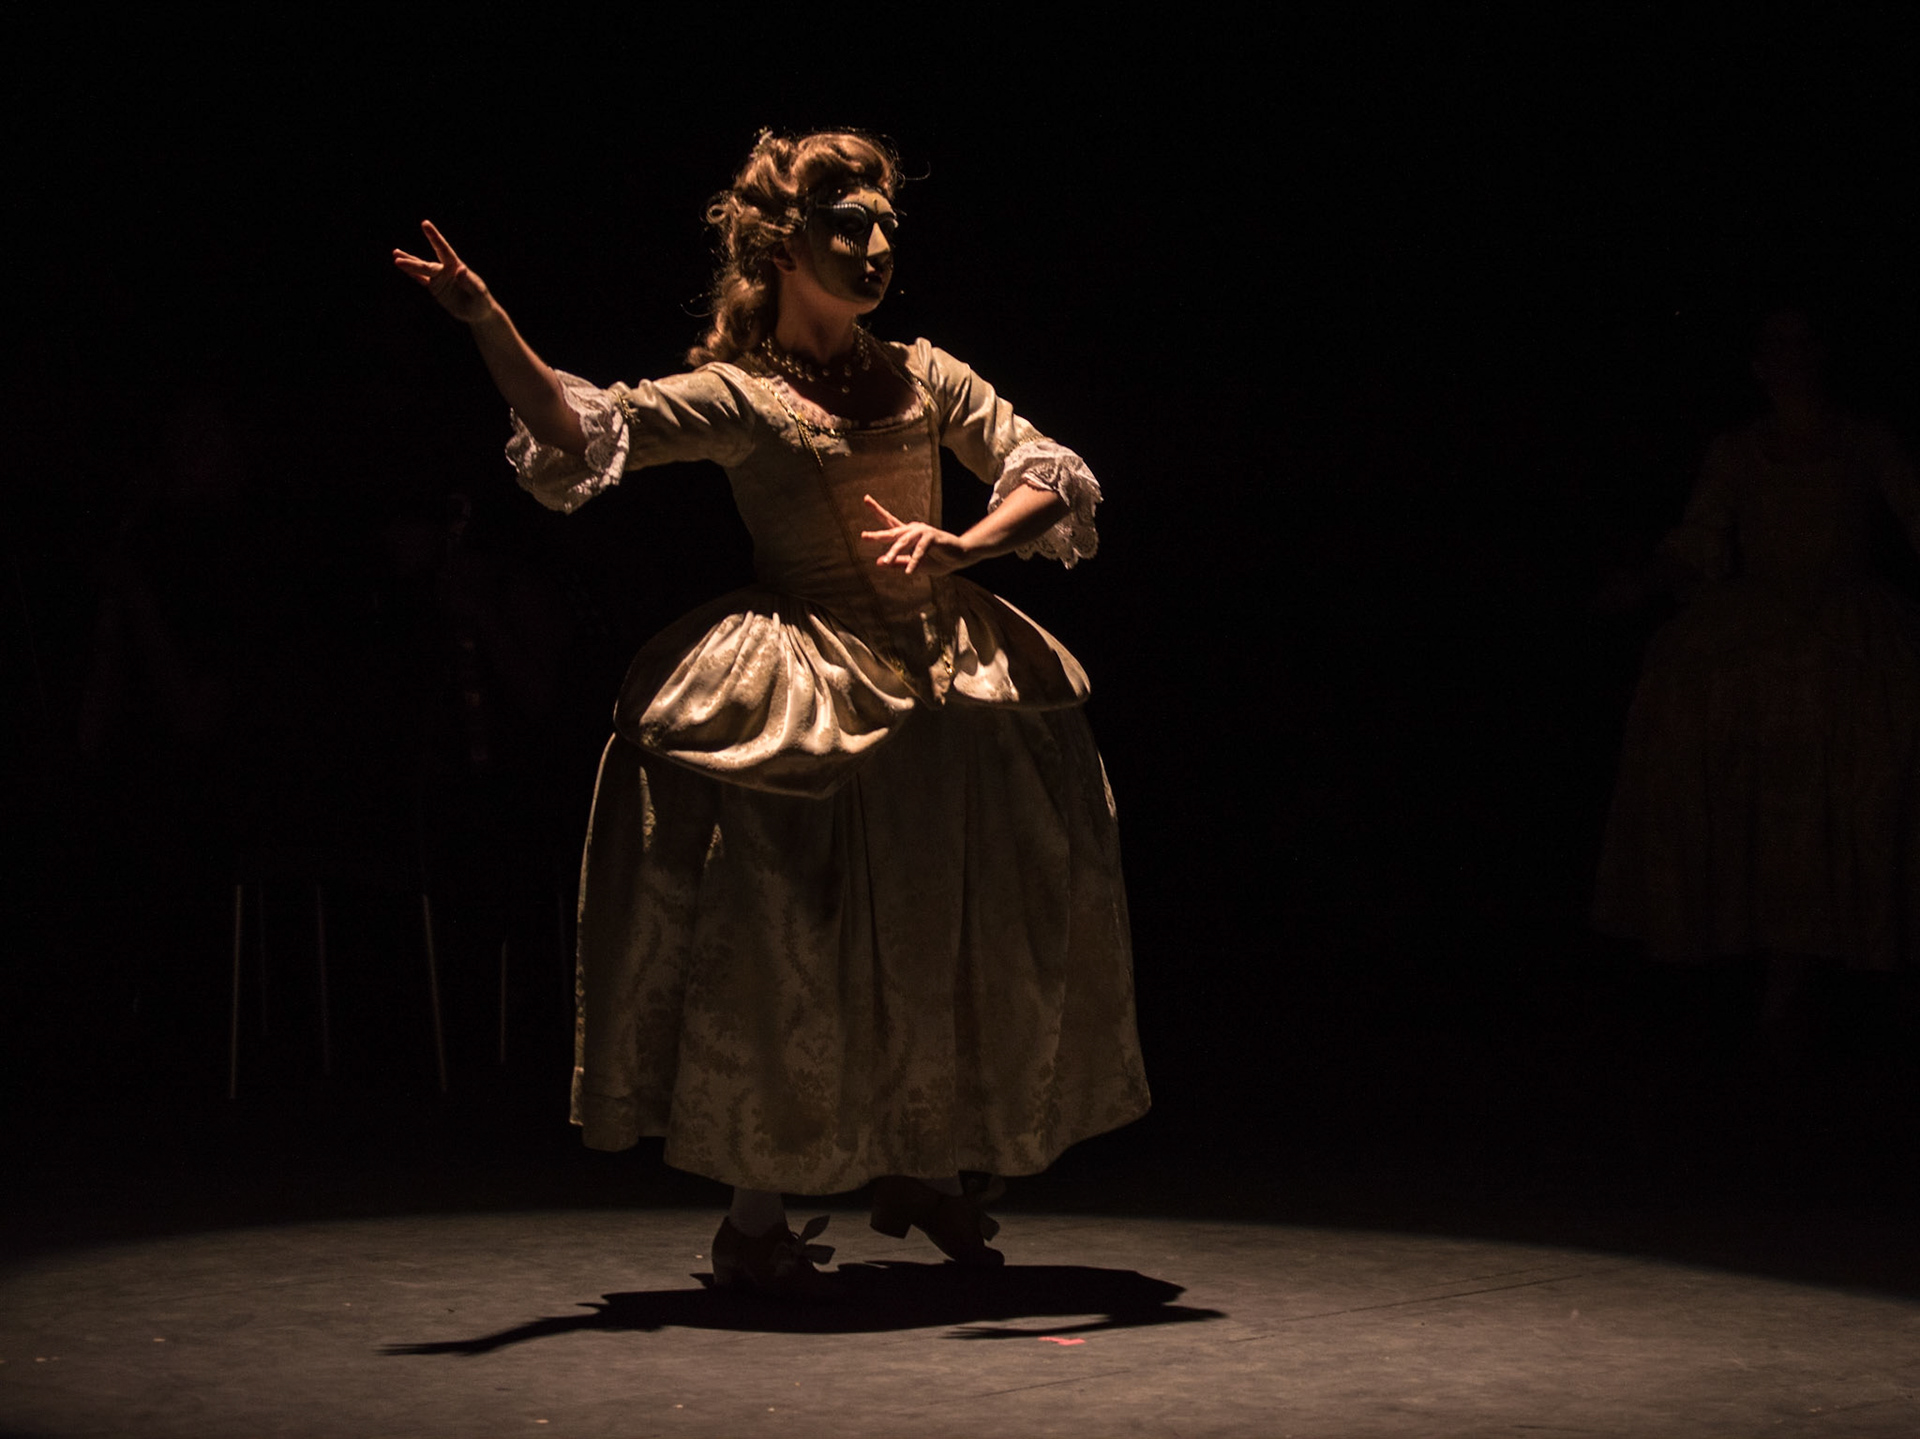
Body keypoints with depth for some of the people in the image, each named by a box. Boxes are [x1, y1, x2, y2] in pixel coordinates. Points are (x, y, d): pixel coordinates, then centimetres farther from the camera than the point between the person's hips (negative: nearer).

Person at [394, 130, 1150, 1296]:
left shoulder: (926, 378, 10)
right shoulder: (732, 396, -1)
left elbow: (1057, 479, 4)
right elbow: (580, 432, -14)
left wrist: (963, 548, -17)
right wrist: (485, 320, -29)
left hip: (944, 666, 5)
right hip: (811, 699, -5)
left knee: (964, 937, 9)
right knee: (793, 946, -7)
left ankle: (926, 1163, 30)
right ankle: (756, 1219, 6)